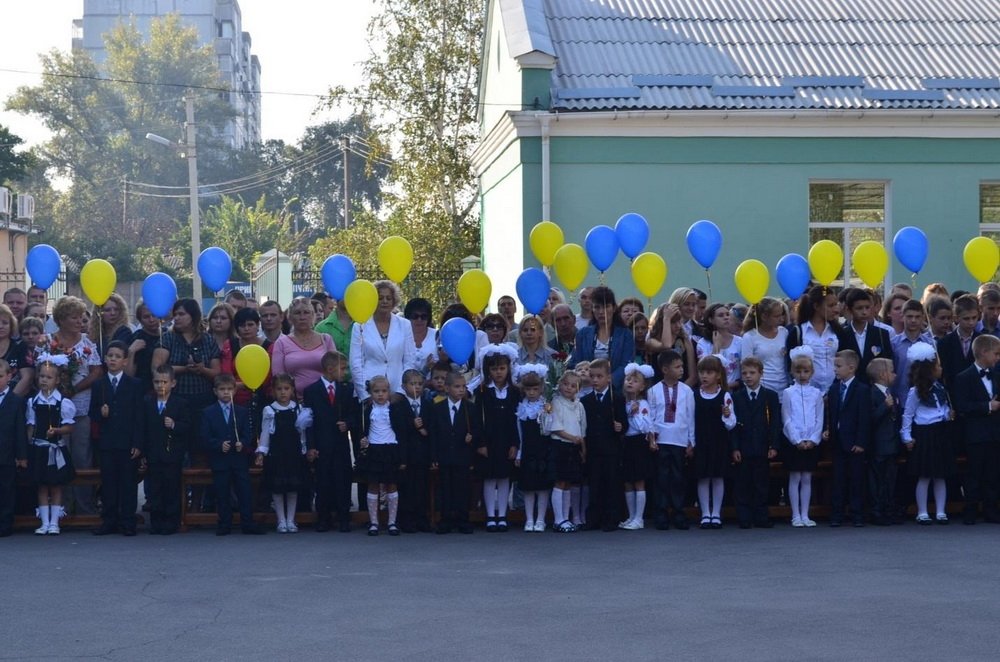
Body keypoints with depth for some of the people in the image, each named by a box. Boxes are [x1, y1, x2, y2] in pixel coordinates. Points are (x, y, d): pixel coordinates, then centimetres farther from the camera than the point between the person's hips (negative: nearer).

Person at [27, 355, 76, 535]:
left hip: (56, 450, -3)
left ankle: (54, 522, 11)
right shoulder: (33, 402, 4)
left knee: (56, 486, 5)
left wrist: (56, 430, -22)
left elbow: (69, 427, -6)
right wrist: (29, 444, 0)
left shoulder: (64, 403, -7)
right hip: (39, 449, 3)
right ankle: (44, 523, 14)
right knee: (42, 486, 8)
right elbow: (30, 426, 7)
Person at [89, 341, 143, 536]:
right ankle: (109, 522, 11)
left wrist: (137, 443, -7)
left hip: (128, 442, -2)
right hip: (106, 441, 2)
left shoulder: (135, 385, 3)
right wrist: (100, 414, -13)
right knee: (108, 483, 4)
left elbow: (139, 416, -1)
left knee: (128, 483, 0)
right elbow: (92, 414, 11)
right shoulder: (99, 385, 10)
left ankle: (127, 523, 5)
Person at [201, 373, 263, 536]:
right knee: (222, 495, 3)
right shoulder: (208, 412, 5)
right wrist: (219, 445, -17)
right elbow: (206, 437, -1)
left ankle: (248, 524, 3)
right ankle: (224, 525, 10)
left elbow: (247, 435, 5)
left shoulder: (242, 412, 10)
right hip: (220, 460, -1)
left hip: (240, 460, 1)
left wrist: (243, 444, -16)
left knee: (245, 493, -1)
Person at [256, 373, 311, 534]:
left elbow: (302, 432, 7)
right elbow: (265, 432, 1)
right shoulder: (269, 411, -2)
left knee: (293, 487, 5)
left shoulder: (299, 409, 2)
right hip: (275, 453, -1)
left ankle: (290, 520, 13)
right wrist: (261, 452, -3)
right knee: (277, 488, 1)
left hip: (295, 453, 1)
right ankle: (281, 520, 10)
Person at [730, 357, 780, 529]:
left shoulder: (771, 396, 6)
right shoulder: (736, 397, 7)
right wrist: (734, 448, -5)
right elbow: (733, 424, 3)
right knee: (743, 485, 1)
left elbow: (775, 423, 3)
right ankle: (744, 519, 5)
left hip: (762, 448, 0)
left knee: (761, 484, 3)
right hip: (743, 449, 0)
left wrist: (774, 446, -5)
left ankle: (761, 518, 9)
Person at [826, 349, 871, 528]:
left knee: (856, 479, 2)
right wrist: (828, 430, -1)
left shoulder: (862, 390, -6)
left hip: (854, 443, -5)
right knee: (838, 480, 7)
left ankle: (857, 515, 9)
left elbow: (865, 418, -10)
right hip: (837, 441, 5)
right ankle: (836, 515, 10)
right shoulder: (833, 389, 11)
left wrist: (861, 442, -14)